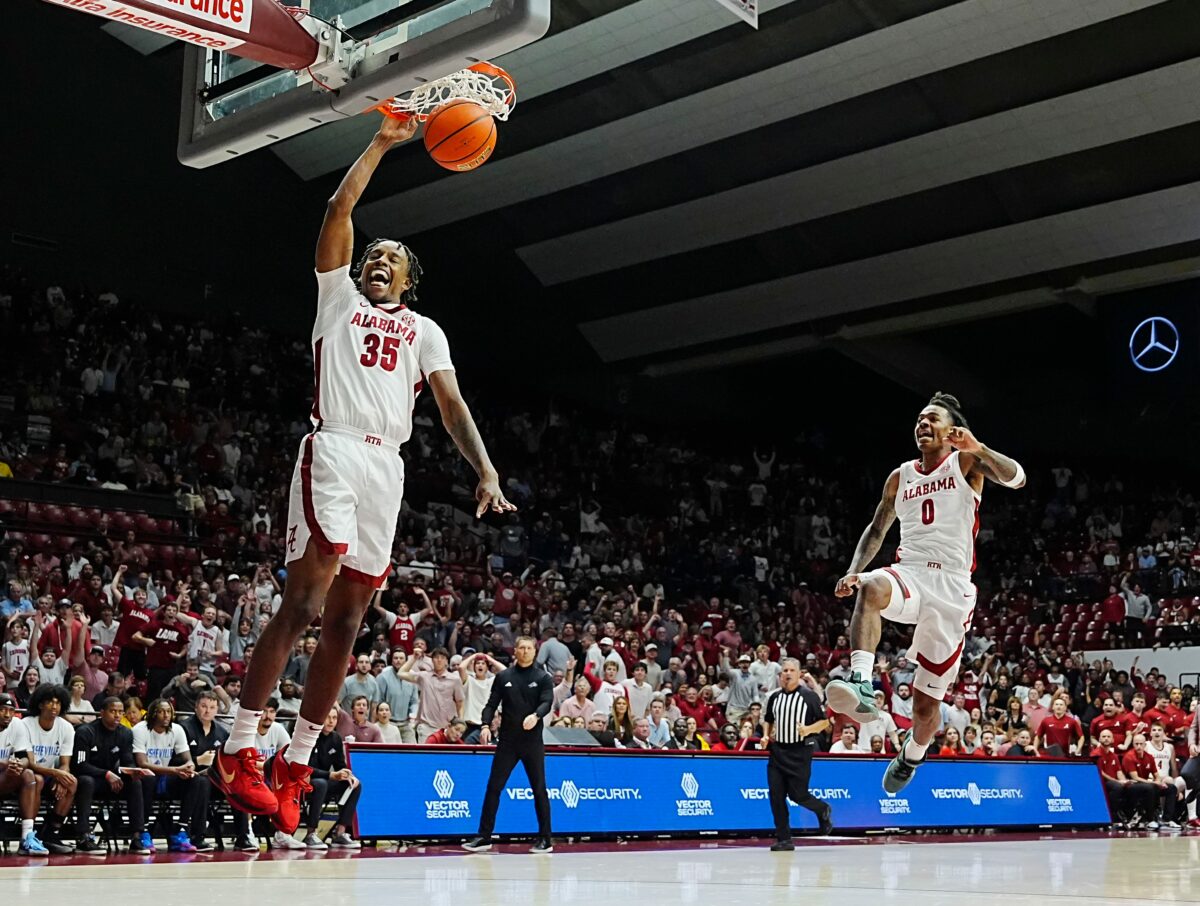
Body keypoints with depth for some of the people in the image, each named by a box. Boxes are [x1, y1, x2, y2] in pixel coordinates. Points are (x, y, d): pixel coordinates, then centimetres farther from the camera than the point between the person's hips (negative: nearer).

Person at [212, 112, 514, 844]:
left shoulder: (424, 330, 23)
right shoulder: (339, 298, 18)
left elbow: (452, 403, 11)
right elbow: (339, 211, 6)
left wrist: (486, 469, -4)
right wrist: (384, 142, 6)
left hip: (388, 468, 4)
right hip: (334, 452, -4)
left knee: (346, 624, 3)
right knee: (304, 605, -15)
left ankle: (296, 763, 10)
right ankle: (238, 751, -11)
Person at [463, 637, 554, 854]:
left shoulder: (543, 678, 3)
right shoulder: (503, 677, 8)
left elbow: (547, 702, -11)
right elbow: (492, 703, 5)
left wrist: (535, 716, -32)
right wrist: (486, 725, -13)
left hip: (533, 742, -2)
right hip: (507, 741, 2)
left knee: (539, 789, 4)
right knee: (493, 787, 0)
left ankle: (545, 839, 12)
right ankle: (484, 837, 7)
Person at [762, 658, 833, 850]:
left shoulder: (809, 696, -4)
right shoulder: (774, 696, 10)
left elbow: (824, 721, -1)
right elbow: (768, 720, 24)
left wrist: (809, 729, -19)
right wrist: (766, 736, 6)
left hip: (800, 750, -4)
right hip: (777, 750, 5)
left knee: (797, 794, -6)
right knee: (776, 794, -3)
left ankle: (823, 810, 27)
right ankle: (784, 839, 5)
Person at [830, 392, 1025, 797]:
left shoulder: (966, 462, 4)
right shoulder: (900, 477, 17)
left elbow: (1016, 479, -13)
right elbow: (877, 530, 25)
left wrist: (978, 448, -29)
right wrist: (854, 571, 8)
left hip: (952, 588, -2)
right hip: (909, 575, 3)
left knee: (927, 702, 5)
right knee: (870, 588, -38)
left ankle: (911, 756, 36)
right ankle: (861, 685, -48)